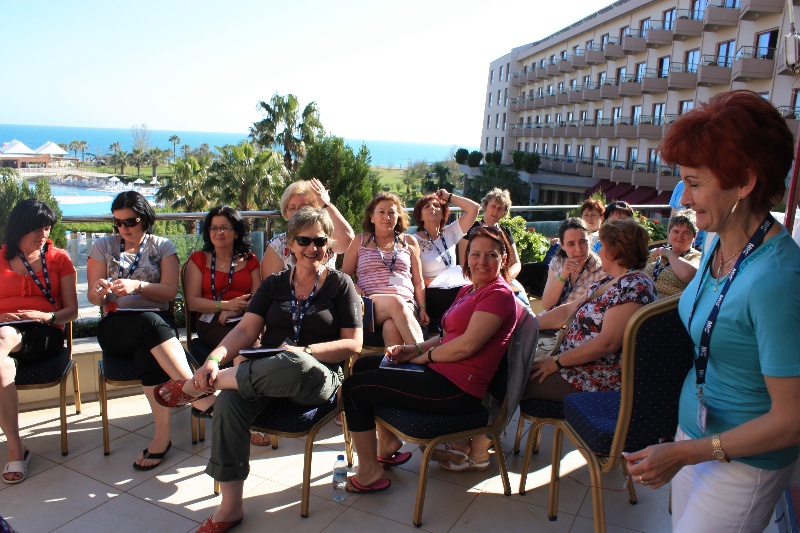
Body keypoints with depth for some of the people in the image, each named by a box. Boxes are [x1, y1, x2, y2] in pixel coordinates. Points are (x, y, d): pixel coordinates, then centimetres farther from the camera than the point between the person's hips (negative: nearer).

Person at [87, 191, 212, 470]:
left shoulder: (162, 246, 11)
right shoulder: (103, 246, 14)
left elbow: (170, 291, -1)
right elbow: (93, 297, 10)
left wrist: (138, 285, -18)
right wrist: (99, 292, -14)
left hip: (158, 322, 1)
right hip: (115, 326, 0)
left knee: (148, 351, -37)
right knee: (150, 322, -37)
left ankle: (162, 434, -32)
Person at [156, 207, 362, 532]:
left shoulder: (340, 284, 5)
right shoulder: (274, 284, 14)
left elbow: (354, 345, -2)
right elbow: (246, 331, 4)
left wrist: (304, 351, -15)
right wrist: (214, 359, -16)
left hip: (316, 379, -3)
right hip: (266, 375, 4)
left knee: (293, 364, -39)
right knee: (229, 403, -28)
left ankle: (200, 386, -18)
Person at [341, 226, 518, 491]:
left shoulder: (499, 294, -15)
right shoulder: (469, 290, 15)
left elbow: (467, 345, -21)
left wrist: (424, 356, -8)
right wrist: (415, 348, -1)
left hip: (458, 389, -10)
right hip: (441, 371, 10)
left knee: (354, 388, -7)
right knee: (364, 365, 19)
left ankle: (370, 474, 6)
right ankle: (389, 445, 24)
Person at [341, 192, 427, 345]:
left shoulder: (409, 242, 22)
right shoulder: (360, 241, 19)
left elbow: (418, 282, 21)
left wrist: (422, 309, 7)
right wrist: (356, 290, -7)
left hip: (406, 303, 2)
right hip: (370, 304, -1)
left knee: (392, 327, -37)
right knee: (395, 302, -38)